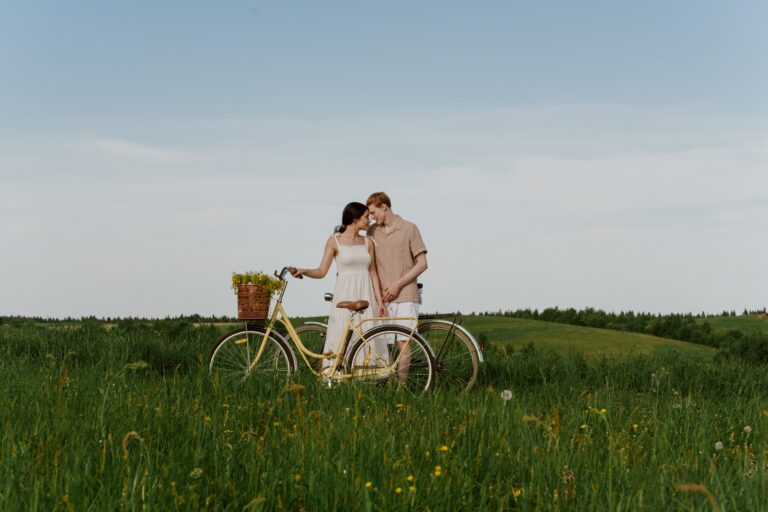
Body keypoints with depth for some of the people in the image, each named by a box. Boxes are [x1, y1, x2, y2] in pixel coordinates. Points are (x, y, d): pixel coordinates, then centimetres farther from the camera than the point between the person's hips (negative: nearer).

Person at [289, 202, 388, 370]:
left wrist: (380, 300, 2)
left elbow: (373, 273, 10)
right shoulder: (334, 241, 0)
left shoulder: (368, 243, 11)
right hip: (345, 295, -4)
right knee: (342, 338, -7)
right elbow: (321, 271, -3)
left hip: (366, 295, 4)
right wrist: (303, 271, -21)